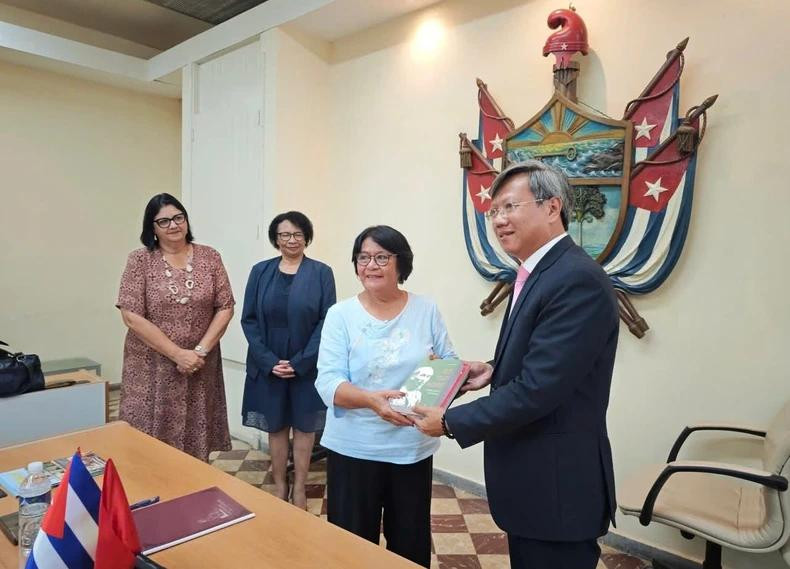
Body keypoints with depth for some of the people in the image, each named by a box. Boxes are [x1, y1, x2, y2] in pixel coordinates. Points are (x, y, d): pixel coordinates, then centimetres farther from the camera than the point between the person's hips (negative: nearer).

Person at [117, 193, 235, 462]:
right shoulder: (139, 260, -3)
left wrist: (201, 350, -11)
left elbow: (225, 308, 0)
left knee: (196, 440, 9)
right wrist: (178, 354, -14)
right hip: (152, 368, -1)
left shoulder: (209, 257, 3)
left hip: (200, 367, 2)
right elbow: (132, 317, -10)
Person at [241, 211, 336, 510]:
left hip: (307, 367, -2)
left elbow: (326, 322, -7)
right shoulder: (261, 271, 2)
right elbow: (249, 320, 0)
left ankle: (299, 489, 26)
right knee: (276, 426, 13)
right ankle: (279, 487, 30)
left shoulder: (321, 273, -4)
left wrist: (299, 362, -14)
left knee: (304, 426, 10)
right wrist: (269, 361, -11)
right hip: (268, 366, 2)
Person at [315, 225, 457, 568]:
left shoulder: (426, 310, 1)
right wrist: (371, 400, -31)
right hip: (353, 448, -1)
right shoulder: (340, 314, -5)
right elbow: (328, 382, -13)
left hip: (413, 448, 2)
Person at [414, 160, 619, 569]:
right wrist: (494, 371, 2)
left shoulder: (577, 280, -24)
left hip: (558, 487, -9)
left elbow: (538, 389, -28)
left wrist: (451, 422, -18)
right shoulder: (539, 273, 8)